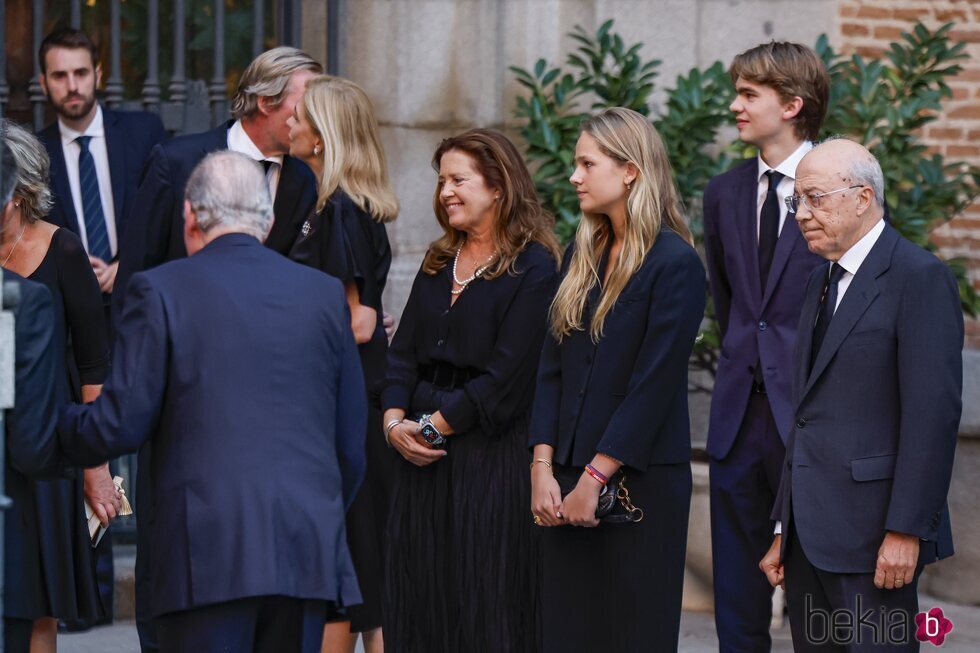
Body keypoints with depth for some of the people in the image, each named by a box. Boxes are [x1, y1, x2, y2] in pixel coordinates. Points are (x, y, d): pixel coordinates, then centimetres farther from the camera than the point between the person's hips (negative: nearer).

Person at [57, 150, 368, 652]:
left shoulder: (160, 290, -1)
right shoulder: (324, 294, 11)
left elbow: (119, 426, -4)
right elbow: (351, 443, 13)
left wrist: (58, 426, 17)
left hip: (208, 557, -3)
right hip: (308, 554, 3)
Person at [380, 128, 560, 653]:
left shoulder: (533, 268, -7)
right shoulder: (438, 263, 17)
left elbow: (506, 376, -13)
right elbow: (403, 350, 11)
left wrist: (432, 426, -12)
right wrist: (394, 420, -6)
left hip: (490, 456, -7)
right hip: (421, 454, 7)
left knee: (484, 609, -4)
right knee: (418, 600, 7)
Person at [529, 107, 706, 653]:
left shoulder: (676, 264, -9)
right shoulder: (582, 256, 13)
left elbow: (655, 384, -14)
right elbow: (552, 369, 10)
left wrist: (594, 478, -15)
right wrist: (543, 469, -1)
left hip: (641, 483, -6)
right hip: (569, 482, 6)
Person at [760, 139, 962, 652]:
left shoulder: (920, 277, -10)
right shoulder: (821, 281, 18)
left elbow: (933, 413, -16)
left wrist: (906, 531, -20)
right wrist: (785, 529, 17)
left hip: (870, 530, -8)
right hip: (809, 534, 8)